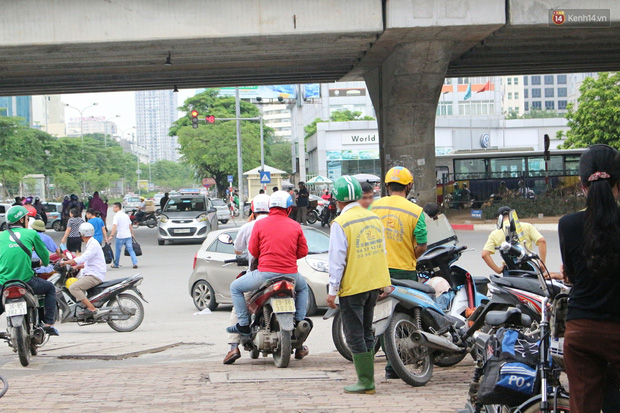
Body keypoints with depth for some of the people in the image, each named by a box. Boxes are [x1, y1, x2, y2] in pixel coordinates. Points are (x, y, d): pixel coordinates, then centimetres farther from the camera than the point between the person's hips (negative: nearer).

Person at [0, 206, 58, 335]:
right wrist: (45, 263, 37)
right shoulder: (31, 234, 5)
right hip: (26, 280, -2)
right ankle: (48, 323, 14)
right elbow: (44, 254, 14)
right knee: (50, 288, 23)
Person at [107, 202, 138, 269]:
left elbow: (114, 227, -20)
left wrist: (111, 235, -24)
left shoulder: (116, 216, -9)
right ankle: (135, 263, -9)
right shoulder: (126, 215, 12)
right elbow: (130, 226, 17)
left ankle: (116, 264, 21)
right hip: (128, 235, 5)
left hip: (120, 236, -5)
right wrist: (132, 234, 29)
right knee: (130, 250, 4)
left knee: (118, 250, 10)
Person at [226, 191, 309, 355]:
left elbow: (253, 251, 2)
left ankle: (244, 324, 10)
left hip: (265, 273, -2)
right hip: (290, 274, 3)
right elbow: (303, 251, 8)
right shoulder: (295, 226, 4)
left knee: (235, 287, 18)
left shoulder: (260, 224, -1)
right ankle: (299, 322, 29)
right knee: (303, 287, 37)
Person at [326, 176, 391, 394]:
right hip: (375, 283, 7)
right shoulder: (374, 218, 7)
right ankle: (367, 377, 19)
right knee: (366, 332, 16)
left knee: (355, 335, 0)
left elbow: (337, 259, -15)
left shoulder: (340, 223, -14)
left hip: (352, 286, -7)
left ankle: (365, 382, 1)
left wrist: (333, 290, -9)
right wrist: (384, 285, 21)